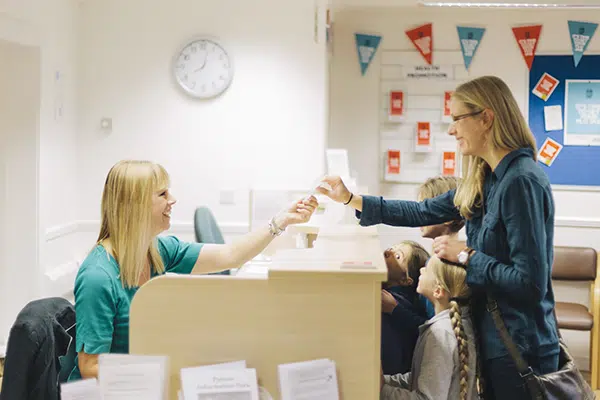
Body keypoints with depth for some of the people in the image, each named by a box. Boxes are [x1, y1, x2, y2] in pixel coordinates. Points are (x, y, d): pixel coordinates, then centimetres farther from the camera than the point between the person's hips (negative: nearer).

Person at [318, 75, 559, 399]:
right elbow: (424, 212, 15)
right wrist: (351, 199, 13)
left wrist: (466, 256, -17)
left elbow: (530, 283, -26)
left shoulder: (521, 181, -23)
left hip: (519, 348, -9)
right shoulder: (486, 179, 6)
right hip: (492, 336, 9)